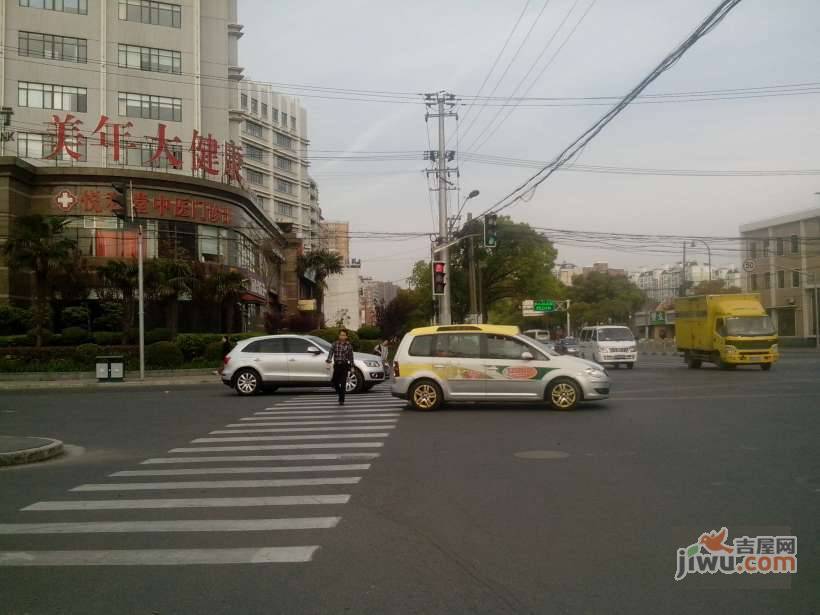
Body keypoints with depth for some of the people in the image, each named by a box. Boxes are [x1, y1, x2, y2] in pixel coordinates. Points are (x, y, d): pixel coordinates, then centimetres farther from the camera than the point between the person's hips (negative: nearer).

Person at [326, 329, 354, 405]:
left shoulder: (348, 345, 1)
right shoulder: (335, 344, 2)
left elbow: (351, 357, 5)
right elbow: (331, 353, -7)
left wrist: (352, 367, 5)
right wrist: (329, 360, -25)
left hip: (345, 365, -2)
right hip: (337, 365, 2)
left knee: (343, 384, -5)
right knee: (335, 382, 5)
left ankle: (341, 400, 1)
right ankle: (340, 393, 33)